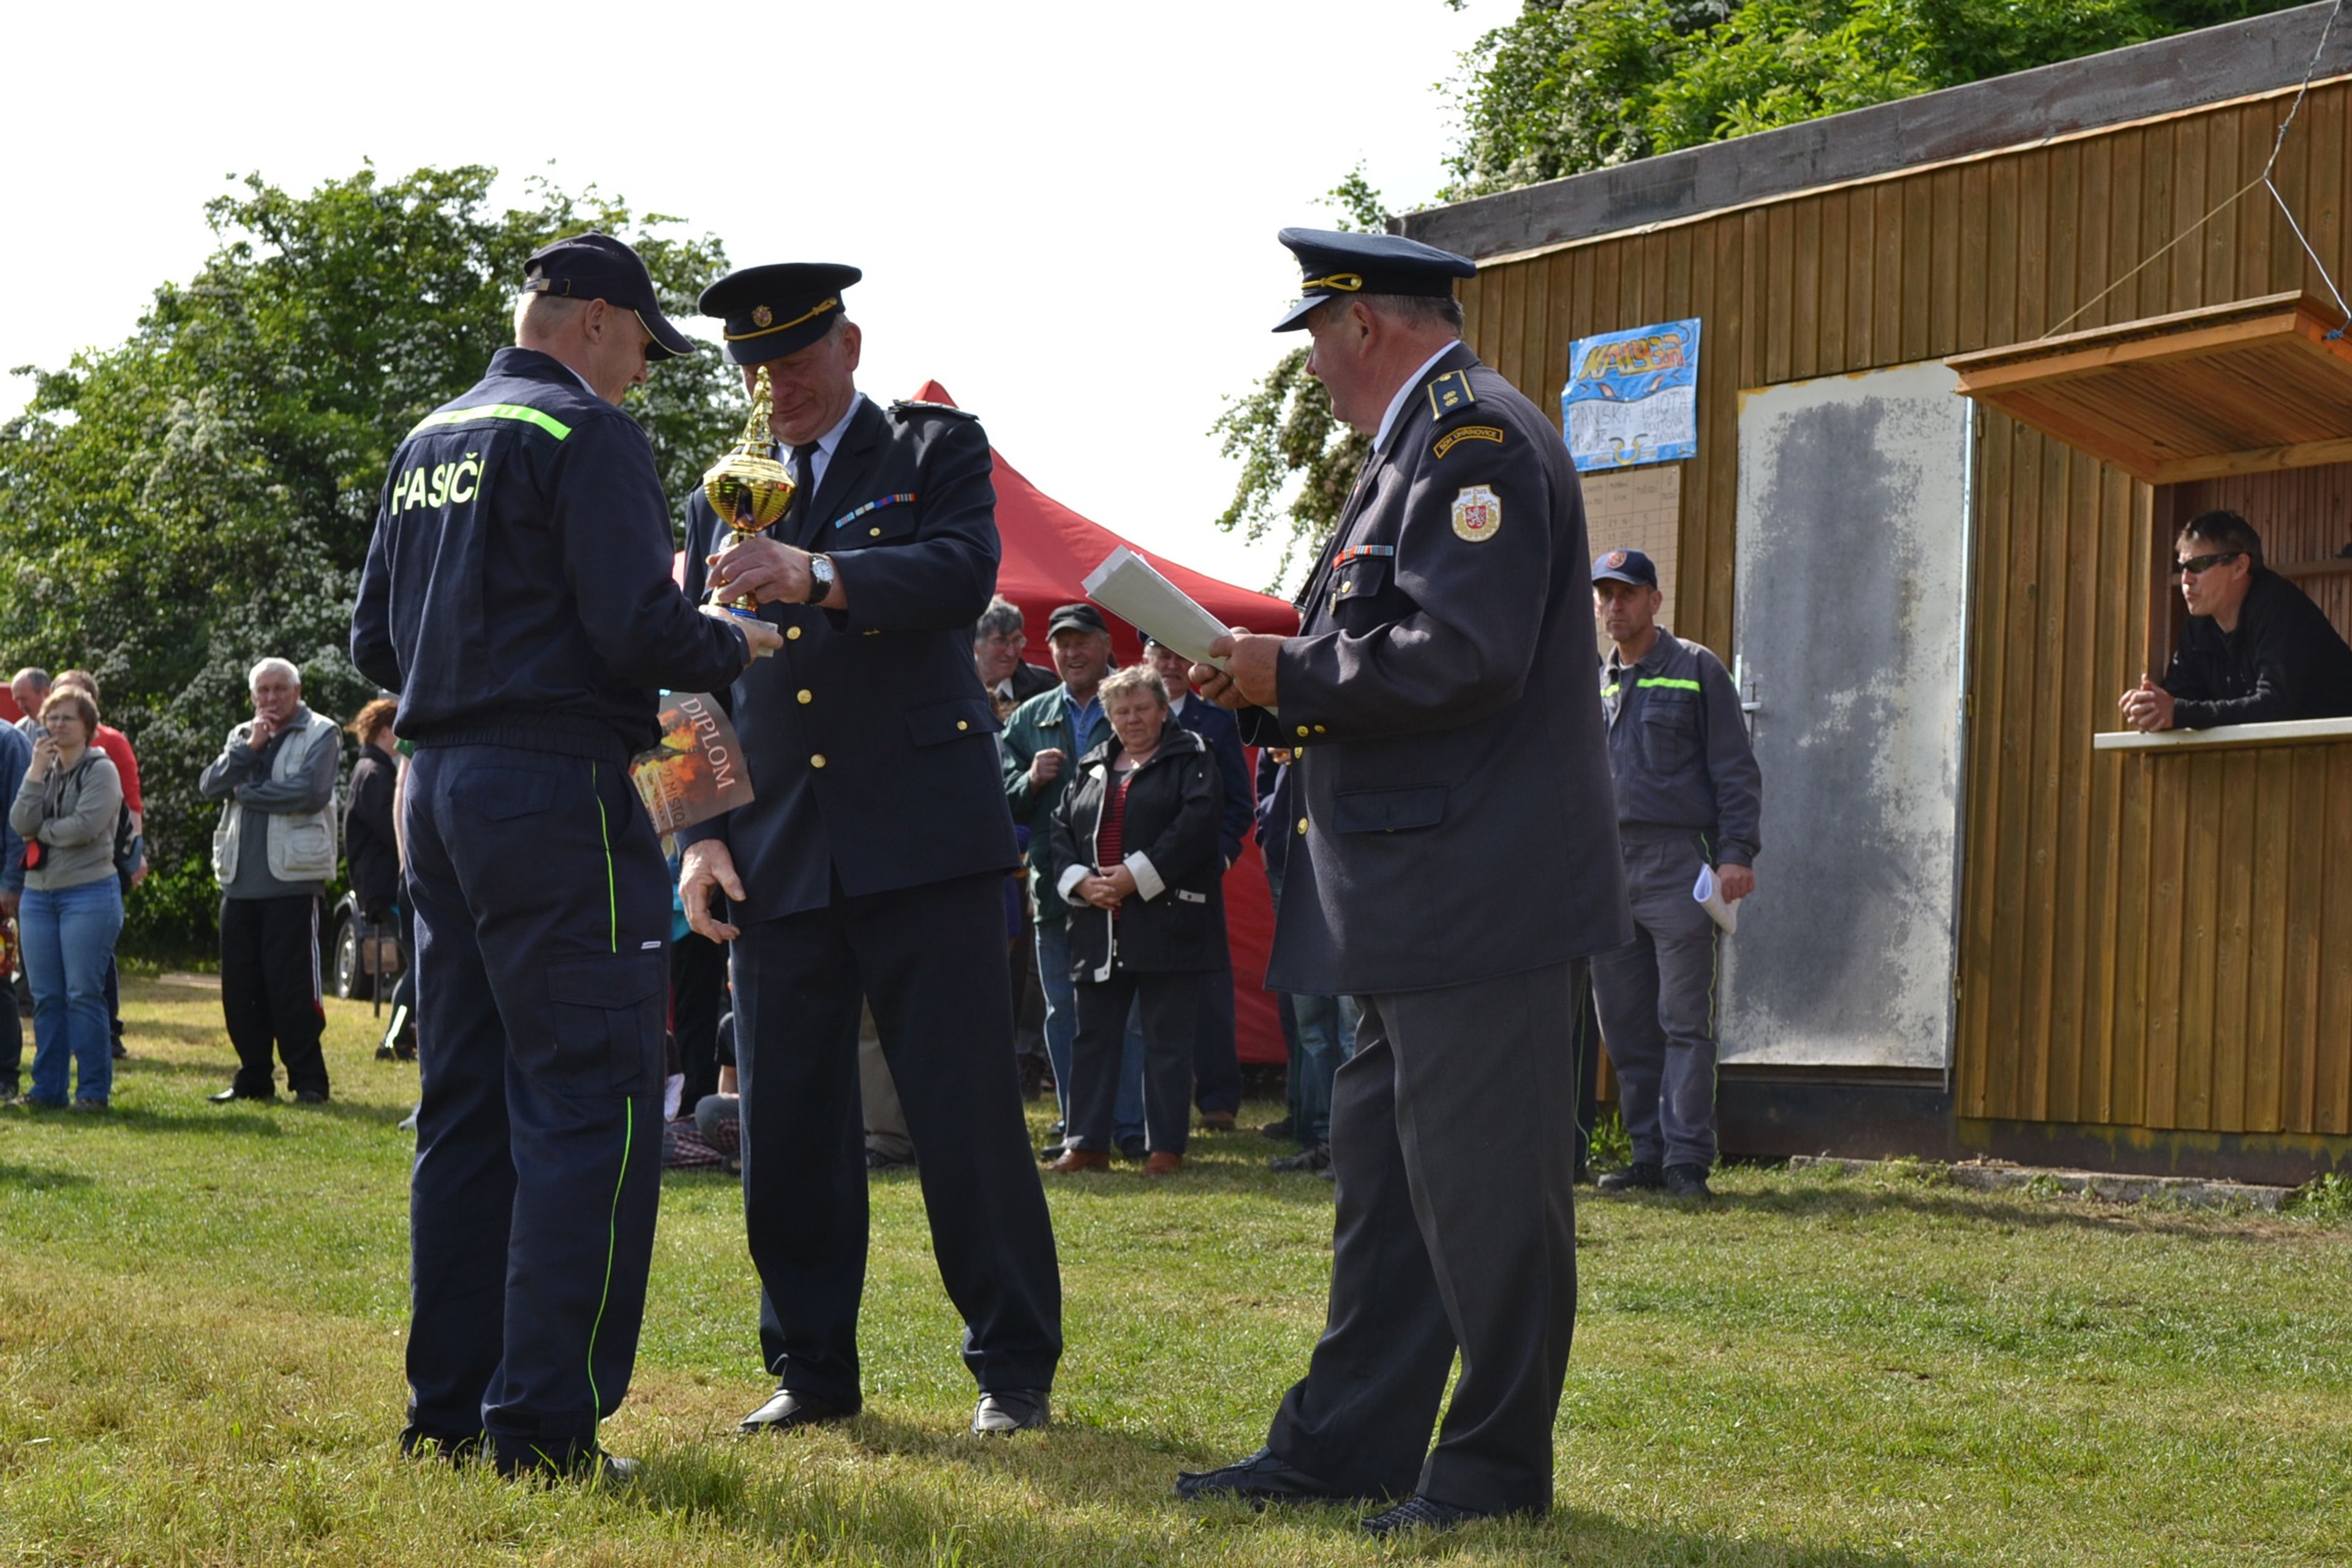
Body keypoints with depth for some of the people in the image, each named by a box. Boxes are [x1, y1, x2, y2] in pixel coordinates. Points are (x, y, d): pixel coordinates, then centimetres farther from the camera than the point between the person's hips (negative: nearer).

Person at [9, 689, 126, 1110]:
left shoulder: (101, 770, -3)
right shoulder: (44, 769, 15)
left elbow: (85, 826, -17)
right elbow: (20, 823, 0)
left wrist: (41, 831, -3)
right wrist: (36, 773, -6)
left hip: (89, 893, -6)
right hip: (38, 894, 6)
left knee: (83, 995, -7)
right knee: (46, 997, 7)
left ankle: (93, 1091, -2)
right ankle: (47, 1089, 11)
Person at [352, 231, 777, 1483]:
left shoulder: (426, 448, 17)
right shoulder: (587, 435, -9)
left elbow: (376, 643, 19)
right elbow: (638, 628, -18)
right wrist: (731, 646, -1)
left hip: (439, 790, 9)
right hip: (556, 792, -9)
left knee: (466, 1104, 13)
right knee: (592, 1105, -6)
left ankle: (448, 1410, 17)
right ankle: (545, 1425, -9)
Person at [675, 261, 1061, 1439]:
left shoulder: (938, 449, 6)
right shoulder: (724, 497, 18)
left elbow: (963, 574, -14)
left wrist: (820, 575, -30)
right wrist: (701, 834, 4)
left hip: (923, 842, -4)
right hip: (777, 856, 4)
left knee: (968, 1111, -3)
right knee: (786, 1122, 5)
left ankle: (1014, 1369, 8)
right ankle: (812, 1369, 17)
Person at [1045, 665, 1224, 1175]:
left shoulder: (1191, 759, 1)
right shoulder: (1093, 767, 18)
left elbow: (1197, 824, -12)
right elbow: (1061, 828, 13)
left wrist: (1136, 877, -16)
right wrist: (1080, 882, -5)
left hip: (1167, 920, -6)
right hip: (1099, 922, 6)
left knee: (1167, 1037, -2)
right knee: (1093, 1034, 7)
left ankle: (1165, 1146, 3)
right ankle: (1087, 1142, 12)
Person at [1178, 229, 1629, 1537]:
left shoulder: (1474, 436, -14)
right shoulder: (1431, 442, 19)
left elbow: (1464, 657, -24)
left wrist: (1295, 677, -14)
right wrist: (1274, 696, 9)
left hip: (1478, 889, -11)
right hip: (1421, 896, 11)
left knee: (1481, 1187, -3)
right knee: (1383, 1173, 14)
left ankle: (1500, 1465, 7)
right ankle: (1350, 1444, 22)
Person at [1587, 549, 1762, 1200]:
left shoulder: (1696, 669, 4)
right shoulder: (1592, 685, 18)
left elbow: (1735, 769, -1)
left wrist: (1737, 852, -11)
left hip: (1677, 862, -5)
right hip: (1605, 867, 5)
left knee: (1684, 1020, -7)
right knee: (1624, 1024, 5)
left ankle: (1687, 1158, -7)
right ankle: (1648, 1154, 11)